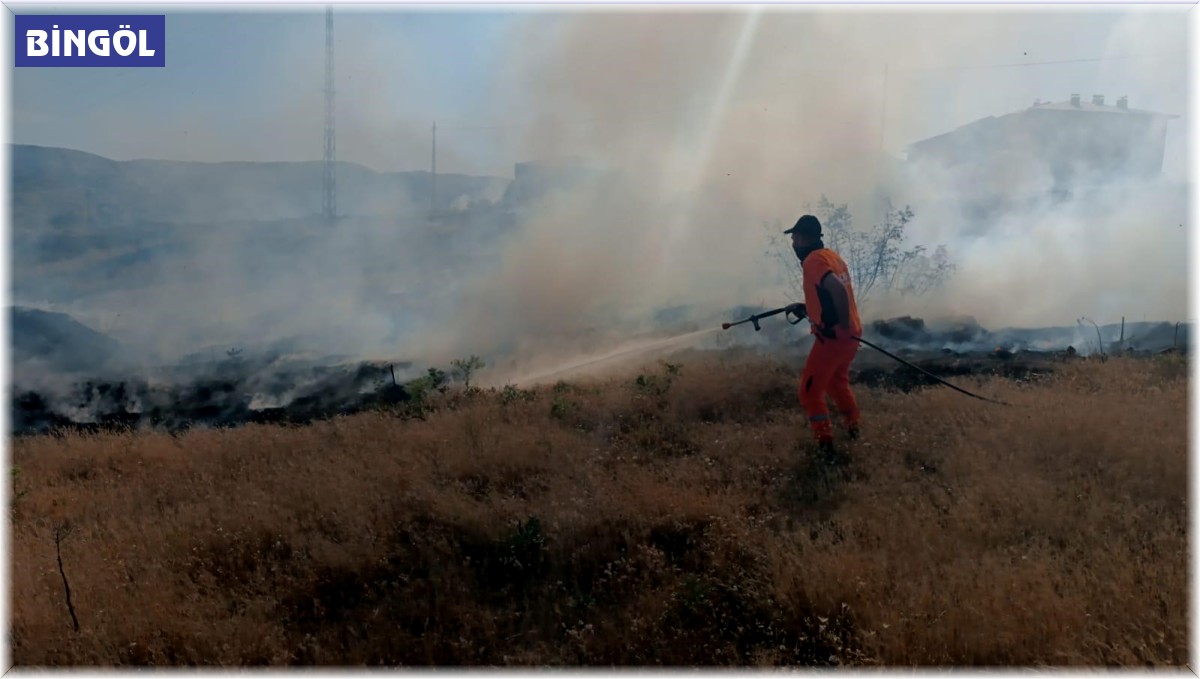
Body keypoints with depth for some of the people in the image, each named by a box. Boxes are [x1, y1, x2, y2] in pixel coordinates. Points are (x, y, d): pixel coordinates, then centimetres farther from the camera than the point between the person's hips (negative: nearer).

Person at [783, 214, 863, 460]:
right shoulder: (831, 255, 12)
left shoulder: (813, 260, -16)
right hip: (850, 334, 9)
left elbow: (838, 291, -30)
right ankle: (852, 427, 42)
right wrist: (805, 308, 20)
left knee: (810, 391, 0)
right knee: (837, 381, 30)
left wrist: (843, 325, -21)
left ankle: (826, 444, -1)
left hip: (833, 337, -9)